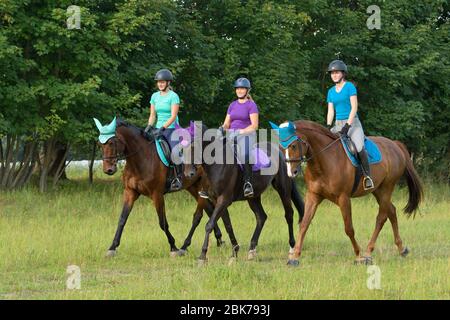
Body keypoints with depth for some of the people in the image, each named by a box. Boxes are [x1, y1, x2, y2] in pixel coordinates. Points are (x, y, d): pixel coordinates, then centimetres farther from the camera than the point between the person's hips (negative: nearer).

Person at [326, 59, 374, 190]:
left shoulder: (350, 87, -5)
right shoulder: (331, 92, 12)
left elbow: (354, 108, -11)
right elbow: (330, 111, 9)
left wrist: (347, 126, -18)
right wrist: (328, 127, -7)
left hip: (353, 123, -6)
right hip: (338, 124, 6)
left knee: (359, 148, -27)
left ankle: (367, 176, -17)